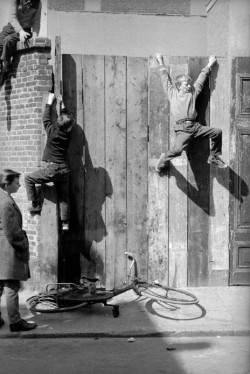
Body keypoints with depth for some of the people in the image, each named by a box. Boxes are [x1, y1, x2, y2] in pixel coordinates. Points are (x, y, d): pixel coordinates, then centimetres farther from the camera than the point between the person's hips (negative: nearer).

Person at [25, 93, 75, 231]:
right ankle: (65, 223, 8)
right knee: (64, 197, 11)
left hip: (50, 169, -5)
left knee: (28, 178, 12)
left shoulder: (52, 131, -8)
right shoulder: (68, 135, 3)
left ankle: (35, 205, 8)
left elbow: (46, 118, 9)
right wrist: (62, 105, 29)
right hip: (63, 170, 5)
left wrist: (50, 102, 21)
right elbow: (66, 118, 21)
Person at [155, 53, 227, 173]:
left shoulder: (192, 93, 21)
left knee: (217, 132, -8)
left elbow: (201, 79, 29)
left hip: (195, 126, 4)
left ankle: (214, 157, 9)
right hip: (182, 128, -4)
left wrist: (209, 65, 38)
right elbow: (165, 78, 23)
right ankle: (164, 158, 5)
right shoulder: (172, 93, 14)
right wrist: (161, 63, 32)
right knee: (177, 149, -28)